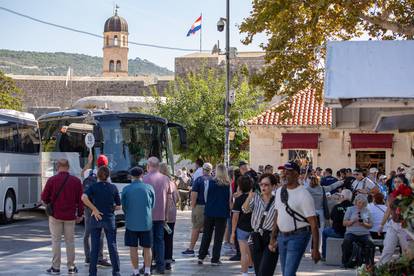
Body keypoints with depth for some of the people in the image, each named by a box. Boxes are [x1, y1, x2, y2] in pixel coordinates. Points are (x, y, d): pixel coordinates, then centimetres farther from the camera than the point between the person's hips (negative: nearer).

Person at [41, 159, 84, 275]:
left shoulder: (52, 180, -7)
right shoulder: (76, 181, -2)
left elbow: (44, 197, -3)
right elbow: (80, 199, 1)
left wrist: (49, 203, 19)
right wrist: (80, 214, 11)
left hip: (55, 215, -2)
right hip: (70, 216, 2)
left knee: (56, 241, 5)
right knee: (70, 241, 10)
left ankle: (55, 267, 5)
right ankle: (71, 267, 12)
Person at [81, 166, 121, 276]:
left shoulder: (93, 186, -4)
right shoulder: (113, 188, -1)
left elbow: (84, 198, -21)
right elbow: (118, 206, 3)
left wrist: (95, 209, -15)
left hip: (96, 219, 0)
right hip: (109, 219, 0)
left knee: (94, 247, 7)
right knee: (112, 246, 6)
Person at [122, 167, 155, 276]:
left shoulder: (126, 189, -5)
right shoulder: (149, 188, -4)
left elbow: (123, 206, 4)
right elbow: (152, 205, 6)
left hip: (131, 223, -1)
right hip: (146, 222, 1)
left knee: (133, 248, 6)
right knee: (147, 248, 10)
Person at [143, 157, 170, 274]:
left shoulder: (145, 179, -10)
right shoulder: (166, 179, 5)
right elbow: (168, 197, 10)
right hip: (161, 215, 4)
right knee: (160, 240, 10)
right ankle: (160, 266, 10)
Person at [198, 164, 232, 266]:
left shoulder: (210, 182, -8)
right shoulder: (228, 185, -7)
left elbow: (205, 195, 3)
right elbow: (230, 199, 1)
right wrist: (228, 209, 16)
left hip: (209, 211, 1)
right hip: (222, 213, -1)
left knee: (206, 235, 13)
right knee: (218, 236, 6)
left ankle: (201, 256, 12)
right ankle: (215, 259, 5)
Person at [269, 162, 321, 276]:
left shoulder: (304, 195, -14)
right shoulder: (279, 191, 8)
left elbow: (313, 224, -16)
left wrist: (315, 249, -19)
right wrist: (273, 237, 16)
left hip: (297, 237, -7)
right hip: (282, 236, 7)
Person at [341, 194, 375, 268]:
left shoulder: (367, 211, 17)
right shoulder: (350, 209, 13)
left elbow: (371, 225, 13)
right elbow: (344, 223, 7)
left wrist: (364, 224, -8)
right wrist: (353, 221, -10)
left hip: (364, 233, 1)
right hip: (351, 232, -1)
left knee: (370, 243, -30)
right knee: (346, 242, -33)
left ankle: (369, 263, -18)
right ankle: (345, 262, -18)